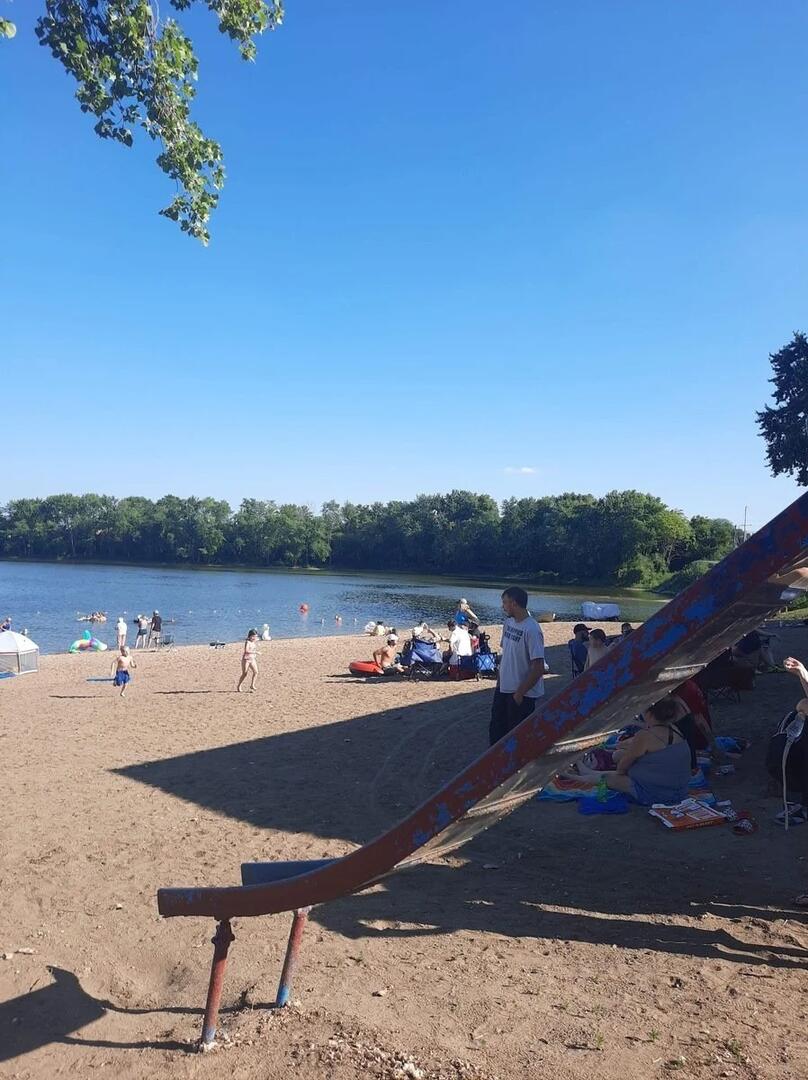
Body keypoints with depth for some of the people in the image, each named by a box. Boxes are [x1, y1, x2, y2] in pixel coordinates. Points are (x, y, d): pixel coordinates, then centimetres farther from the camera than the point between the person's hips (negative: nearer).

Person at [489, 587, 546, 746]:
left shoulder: (532, 630, -22)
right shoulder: (508, 622, 5)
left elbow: (538, 668, -23)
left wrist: (520, 693, -19)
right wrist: (498, 679, 12)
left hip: (522, 695, -8)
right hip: (503, 689, 8)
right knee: (496, 731, 19)